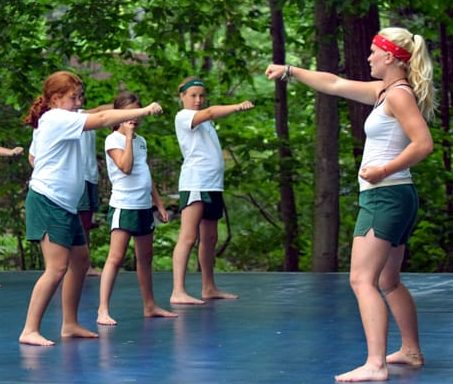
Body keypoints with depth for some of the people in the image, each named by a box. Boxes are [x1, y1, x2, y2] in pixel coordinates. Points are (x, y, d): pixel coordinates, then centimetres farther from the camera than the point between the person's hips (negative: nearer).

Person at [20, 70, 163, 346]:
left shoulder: (62, 121, 19)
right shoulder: (56, 118, -13)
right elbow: (102, 119, -19)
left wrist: (131, 117, -4)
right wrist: (145, 111, -19)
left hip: (65, 205, 11)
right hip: (48, 202, -11)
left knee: (80, 261, 16)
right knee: (57, 268, -16)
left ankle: (70, 324, 24)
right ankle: (30, 330, -15)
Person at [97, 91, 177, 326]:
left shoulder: (141, 141, 15)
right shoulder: (113, 140, -7)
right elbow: (126, 167, -23)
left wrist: (159, 204, 19)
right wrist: (128, 136, -18)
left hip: (144, 206, 8)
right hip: (123, 206, -8)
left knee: (145, 258, 15)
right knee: (116, 257, -14)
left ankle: (150, 306, 25)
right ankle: (103, 310, -16)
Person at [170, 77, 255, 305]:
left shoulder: (205, 121, 24)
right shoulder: (182, 117, -7)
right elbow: (209, 113, -23)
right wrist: (238, 107, -35)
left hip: (213, 184, 9)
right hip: (194, 183, -9)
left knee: (209, 239, 14)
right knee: (188, 237, -15)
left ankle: (209, 288, 23)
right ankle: (178, 292, -21)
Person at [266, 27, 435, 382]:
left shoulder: (399, 94, -14)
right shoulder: (384, 91, 14)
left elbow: (423, 144, -23)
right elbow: (334, 84, 22)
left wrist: (383, 171, -23)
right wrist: (290, 71, 26)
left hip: (386, 197, -10)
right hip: (388, 198, 10)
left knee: (362, 280, -15)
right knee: (388, 282, 20)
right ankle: (411, 351, 31)